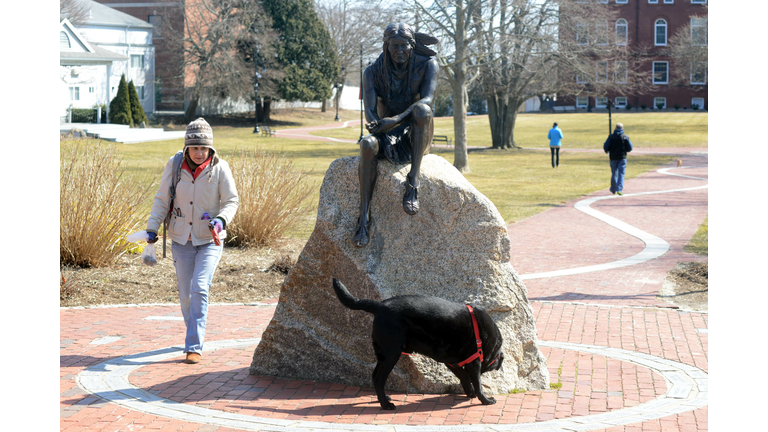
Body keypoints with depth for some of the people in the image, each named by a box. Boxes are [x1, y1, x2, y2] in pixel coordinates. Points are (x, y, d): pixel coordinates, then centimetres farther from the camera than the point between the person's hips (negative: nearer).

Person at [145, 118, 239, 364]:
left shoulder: (219, 168, -10)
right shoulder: (174, 165, -5)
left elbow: (232, 201, -5)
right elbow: (162, 199, 2)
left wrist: (221, 219, -24)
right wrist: (152, 228, -6)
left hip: (209, 240, -2)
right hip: (182, 239, 3)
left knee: (199, 289, -16)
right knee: (185, 294, 8)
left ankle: (194, 347, -14)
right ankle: (195, 334, 33)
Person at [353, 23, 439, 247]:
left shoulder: (427, 65, -5)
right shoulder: (373, 72, -1)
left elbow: (428, 100, -21)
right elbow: (370, 110, -11)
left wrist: (396, 120, -35)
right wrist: (380, 128, -33)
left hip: (418, 137, -1)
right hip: (388, 133, 1)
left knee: (421, 109, -36)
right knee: (368, 144, -36)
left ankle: (413, 181, -36)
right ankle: (364, 217, -38)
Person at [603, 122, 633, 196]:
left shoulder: (611, 136, -2)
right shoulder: (625, 137, -2)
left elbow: (605, 147, -8)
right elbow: (630, 148, -3)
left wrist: (608, 152, 13)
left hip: (613, 158, 1)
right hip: (622, 158, -1)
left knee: (614, 174, 13)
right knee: (621, 174, -1)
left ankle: (613, 190, 25)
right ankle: (619, 189, -16)